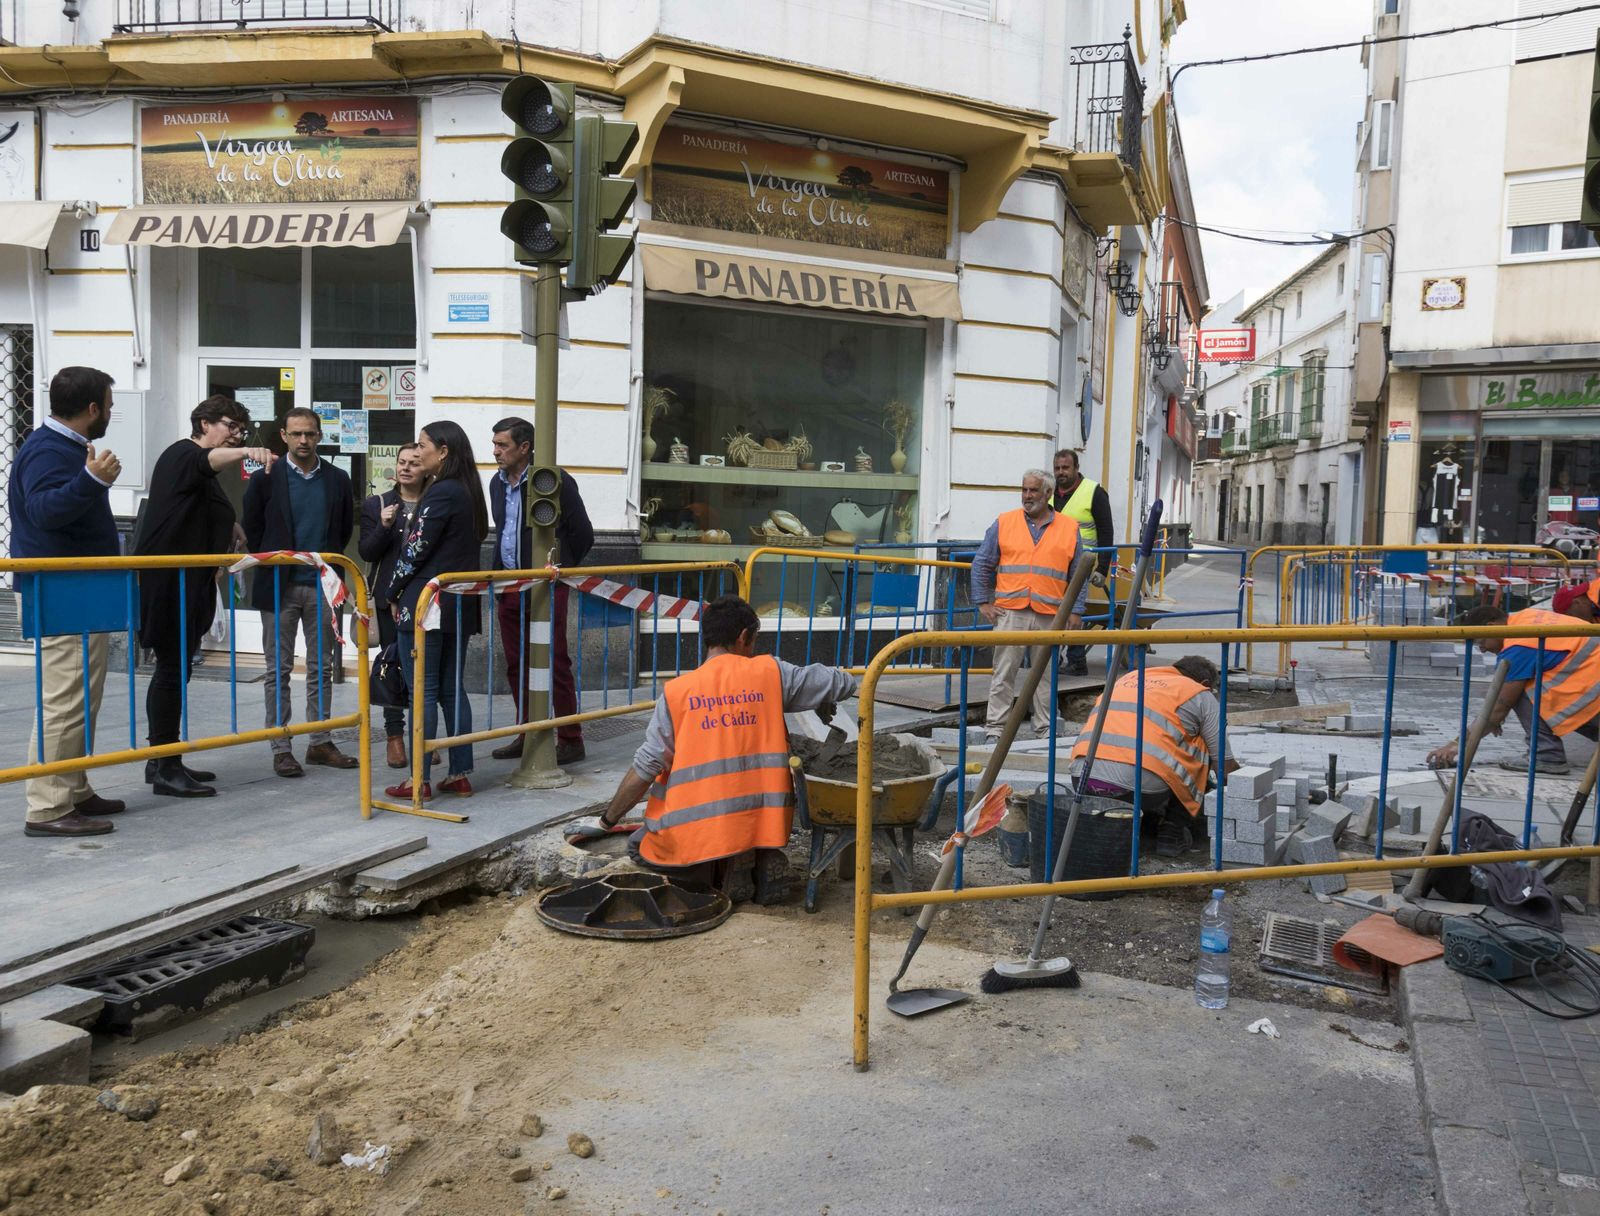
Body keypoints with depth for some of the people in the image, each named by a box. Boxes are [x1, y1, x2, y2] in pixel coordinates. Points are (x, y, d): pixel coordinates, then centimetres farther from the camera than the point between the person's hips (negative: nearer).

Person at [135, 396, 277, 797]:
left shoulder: (197, 469, 21)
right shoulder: (183, 454, -10)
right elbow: (210, 460, -35)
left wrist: (229, 526, 16)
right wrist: (246, 453, -54)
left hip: (185, 585, 11)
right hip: (167, 582, -11)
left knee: (174, 669, 13)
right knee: (172, 669, -9)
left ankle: (162, 760, 22)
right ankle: (166, 768, -6)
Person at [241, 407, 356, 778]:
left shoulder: (338, 479, 6)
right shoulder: (266, 478, -2)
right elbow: (252, 528, 4)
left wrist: (328, 559, 9)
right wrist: (271, 563, 4)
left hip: (322, 586, 3)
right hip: (280, 586, -2)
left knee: (322, 668, 8)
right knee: (279, 671, 2)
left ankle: (320, 742, 17)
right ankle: (281, 748, 8)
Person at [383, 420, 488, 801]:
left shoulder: (441, 493, -14)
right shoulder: (469, 492, 12)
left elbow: (415, 550, -15)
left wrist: (393, 593, -1)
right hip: (459, 606, 9)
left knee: (423, 691, -3)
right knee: (451, 689, 12)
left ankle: (420, 779, 2)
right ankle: (460, 774, 15)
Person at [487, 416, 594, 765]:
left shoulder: (556, 482, -10)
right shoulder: (498, 482, 12)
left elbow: (582, 534, -6)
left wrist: (559, 569, 2)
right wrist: (501, 577, 16)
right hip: (509, 587, 7)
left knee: (555, 664, -4)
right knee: (516, 664, 11)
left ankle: (570, 739, 4)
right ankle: (527, 734, 22)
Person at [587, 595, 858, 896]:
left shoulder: (677, 691, -3)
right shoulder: (769, 672, -1)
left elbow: (646, 768, -5)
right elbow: (830, 681, 6)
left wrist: (610, 817, 10)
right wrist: (856, 683, 31)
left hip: (694, 836, -1)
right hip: (762, 826, 1)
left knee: (639, 846, 28)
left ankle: (705, 871, 2)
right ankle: (758, 860, 5)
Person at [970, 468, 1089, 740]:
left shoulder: (1069, 528, 9)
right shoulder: (1004, 523, 8)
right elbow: (982, 564, 10)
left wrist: (1076, 611, 3)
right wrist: (983, 602, 3)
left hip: (1050, 615, 1)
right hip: (1010, 612, 0)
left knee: (1046, 673, 7)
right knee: (1004, 672, 0)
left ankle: (1045, 728, 15)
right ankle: (996, 725, 6)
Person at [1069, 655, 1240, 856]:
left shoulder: (1130, 677, 30)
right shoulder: (1201, 696, 15)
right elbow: (1225, 766, 16)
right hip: (1139, 786, -5)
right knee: (1199, 748, 19)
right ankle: (1172, 831, 17)